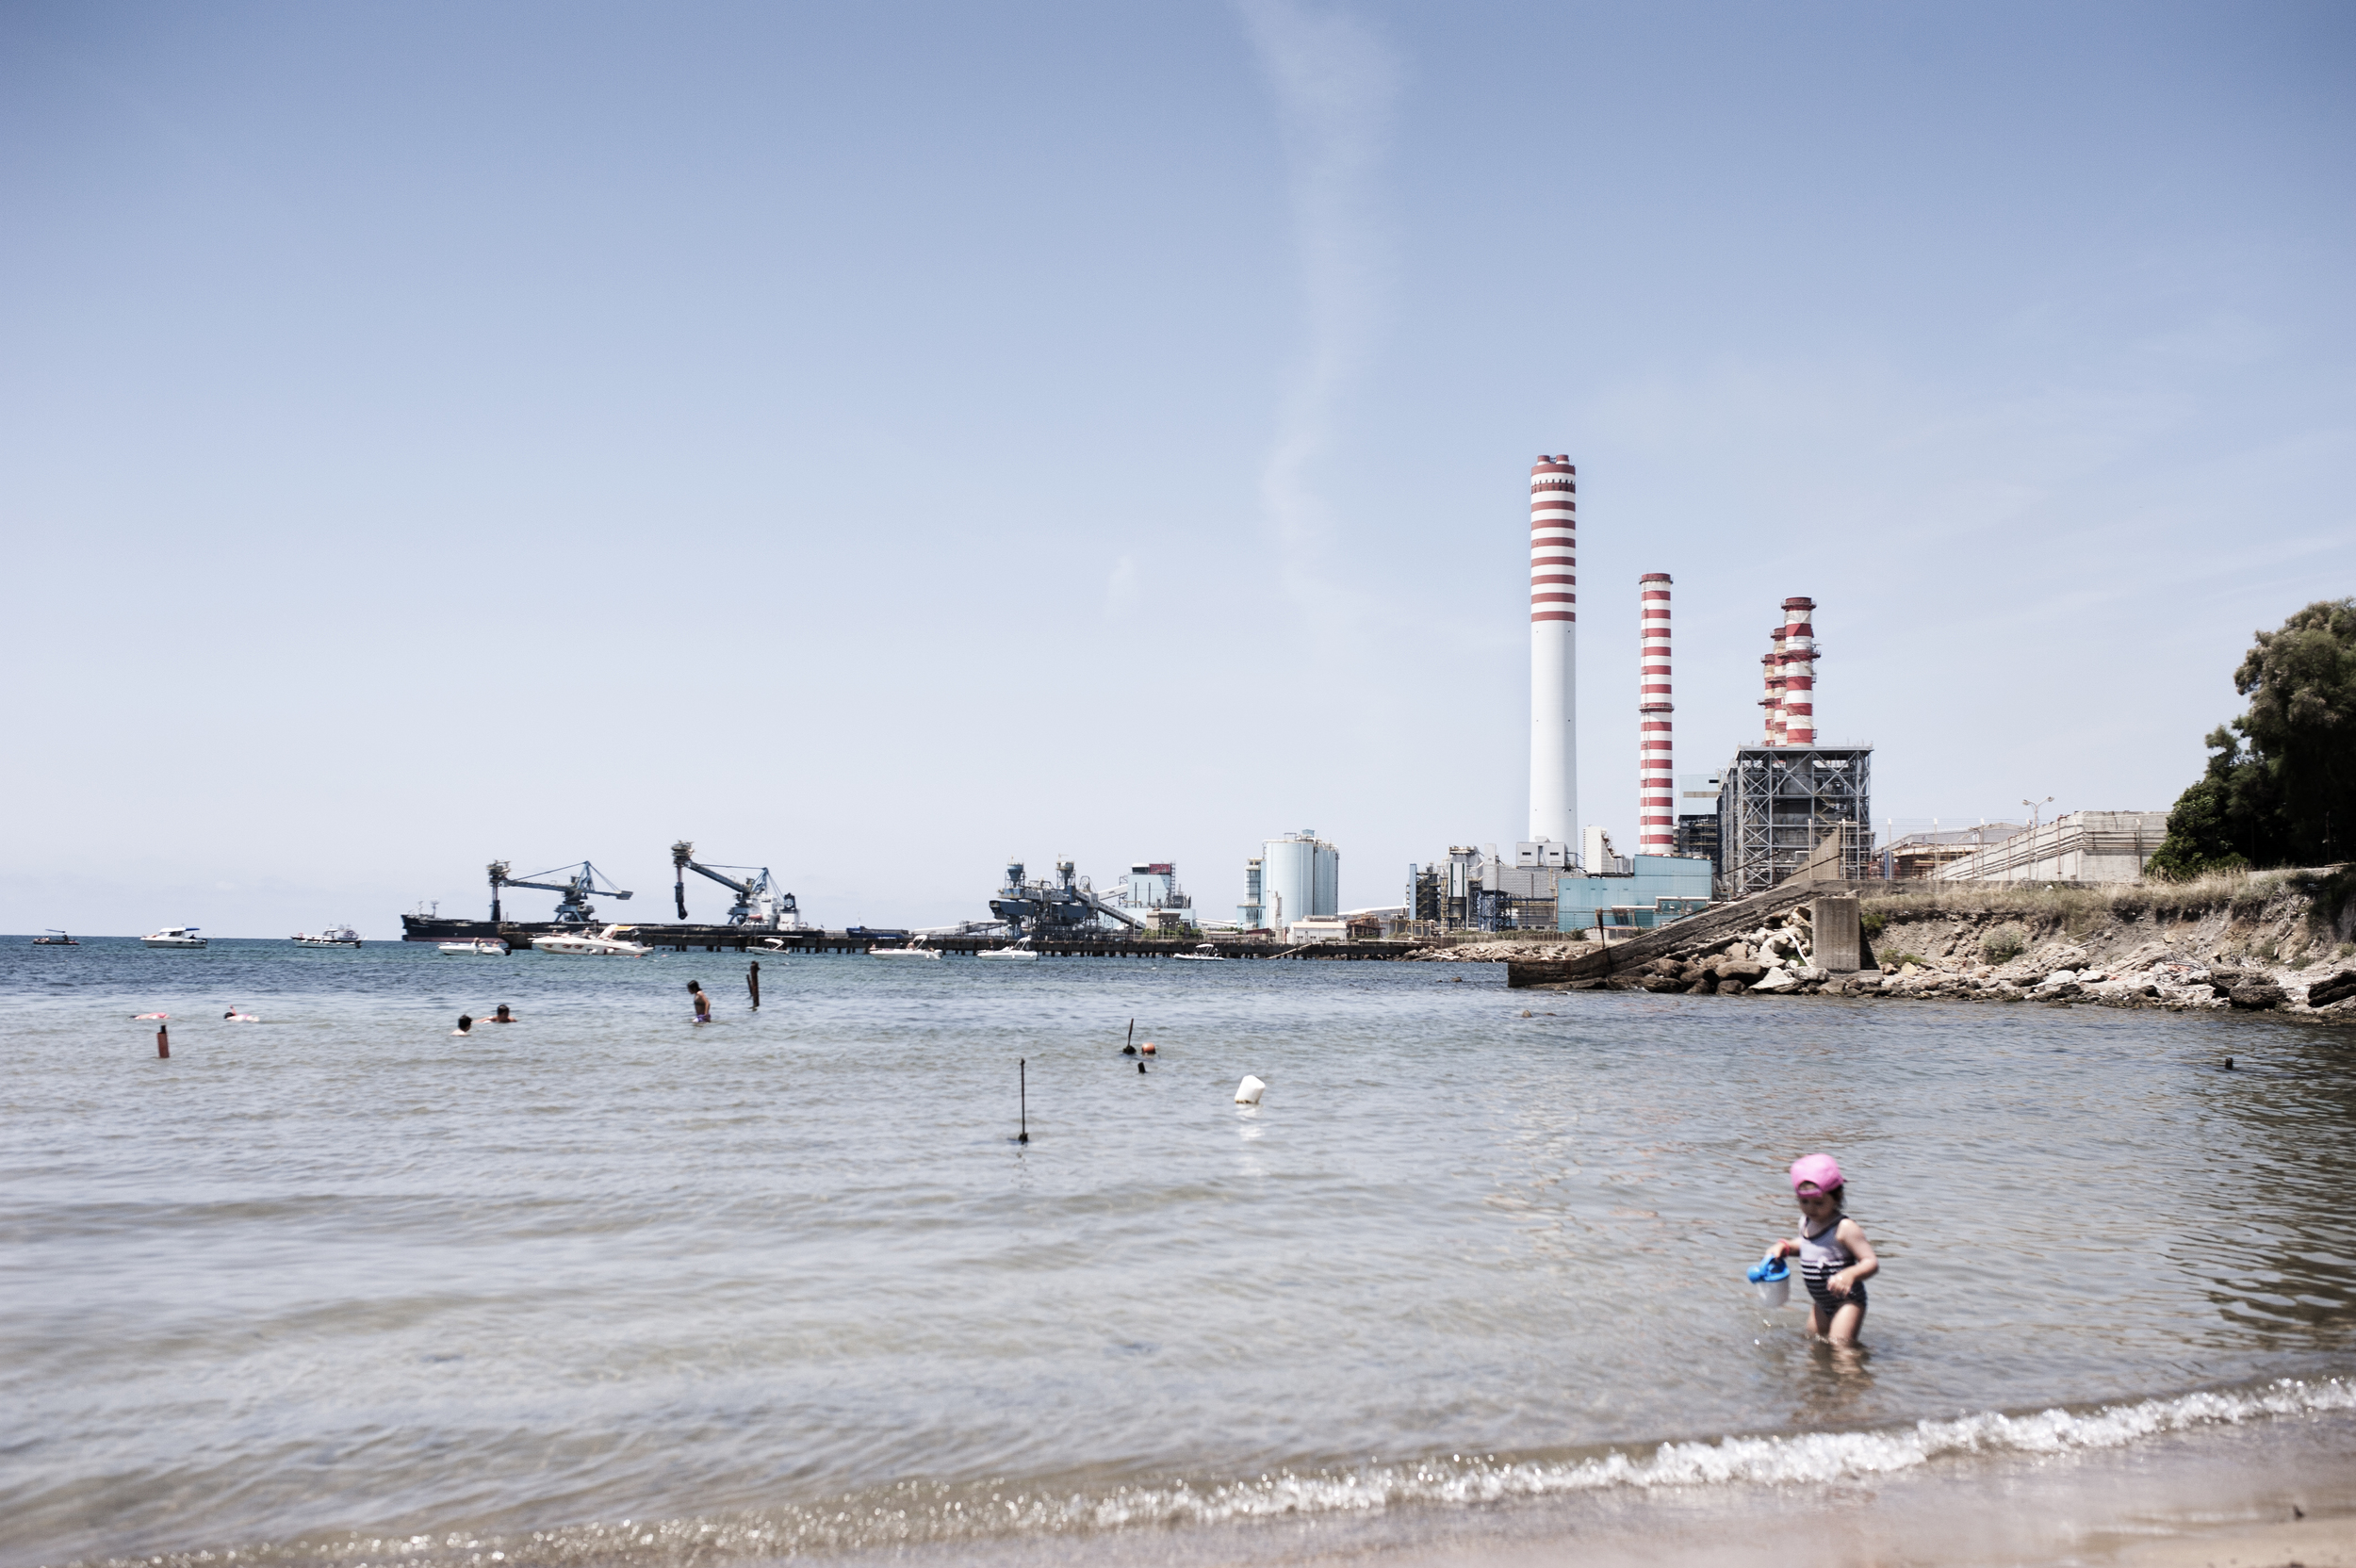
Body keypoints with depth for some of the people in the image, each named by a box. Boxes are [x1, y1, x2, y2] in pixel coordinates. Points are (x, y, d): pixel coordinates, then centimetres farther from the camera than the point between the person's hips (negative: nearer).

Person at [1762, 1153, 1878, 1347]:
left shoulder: (1844, 1228, -24)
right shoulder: (1806, 1222, 0)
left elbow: (1872, 1263, -26)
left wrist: (1850, 1274, -45)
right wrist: (1784, 1247, 4)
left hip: (1847, 1300, -8)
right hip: (1821, 1302, 9)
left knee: (1839, 1346, -15)